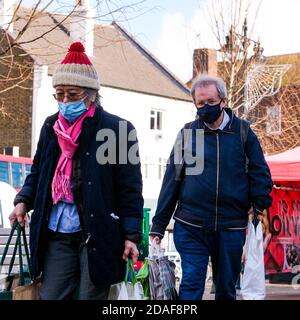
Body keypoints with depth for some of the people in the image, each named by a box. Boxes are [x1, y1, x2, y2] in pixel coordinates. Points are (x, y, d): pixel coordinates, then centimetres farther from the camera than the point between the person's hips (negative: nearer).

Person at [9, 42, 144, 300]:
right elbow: (38, 172, 21)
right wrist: (24, 200, 3)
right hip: (57, 236, 5)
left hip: (97, 237, -5)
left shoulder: (117, 129, -6)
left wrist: (131, 235, -10)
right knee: (50, 296, 5)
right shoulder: (51, 126, 10)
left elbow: (130, 188, -6)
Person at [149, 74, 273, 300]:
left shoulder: (242, 132, 3)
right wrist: (159, 224, 1)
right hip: (191, 228, -1)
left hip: (231, 228, 1)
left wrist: (260, 204, -10)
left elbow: (259, 172, 6)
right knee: (191, 286, -7)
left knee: (227, 289, 12)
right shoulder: (187, 133, 3)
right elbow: (172, 180, 3)